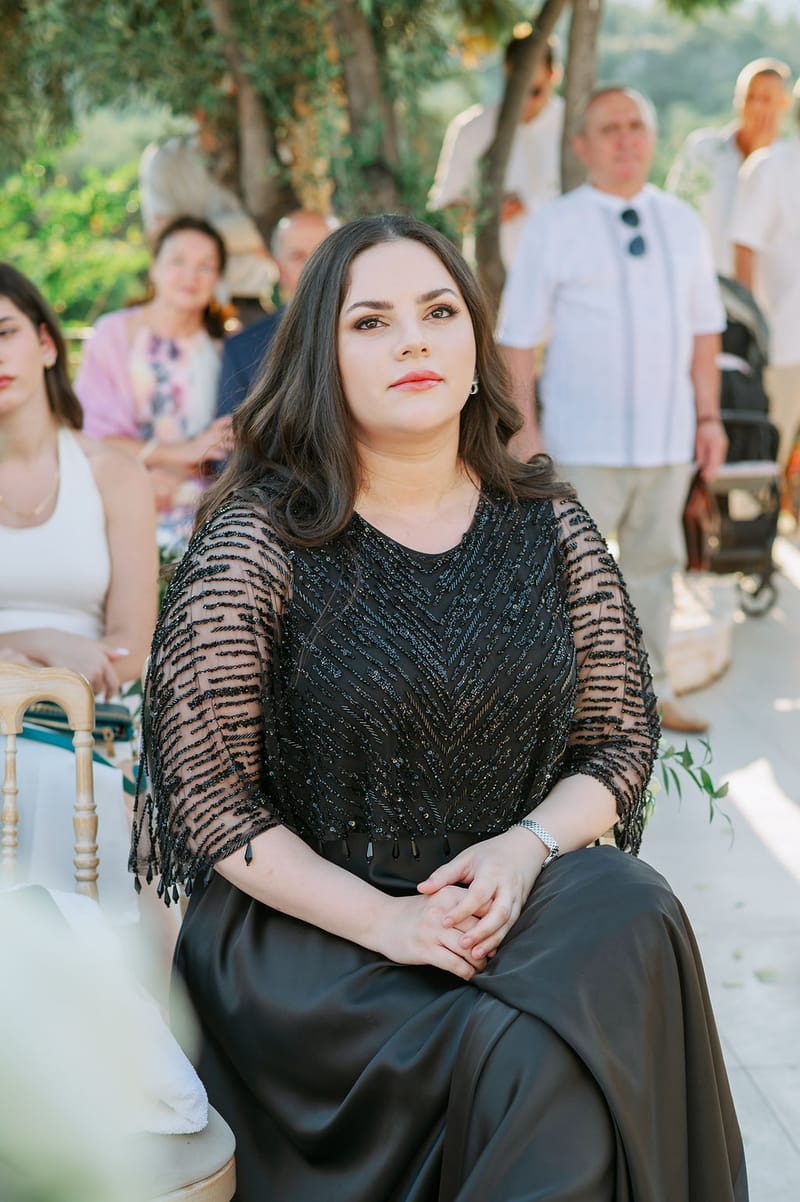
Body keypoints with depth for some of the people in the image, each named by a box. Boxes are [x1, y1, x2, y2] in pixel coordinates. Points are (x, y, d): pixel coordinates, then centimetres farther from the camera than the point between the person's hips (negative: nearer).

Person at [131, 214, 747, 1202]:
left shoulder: (549, 527, 4)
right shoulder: (258, 539, -8)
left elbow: (621, 740, 8)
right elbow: (206, 789, -9)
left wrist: (528, 844, -13)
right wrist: (383, 919, -18)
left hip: (515, 892, 4)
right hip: (307, 925, -4)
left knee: (633, 923, -25)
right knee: (515, 1054, -28)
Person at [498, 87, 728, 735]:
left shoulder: (683, 224, 9)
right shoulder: (554, 227, -3)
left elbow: (703, 328, 12)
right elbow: (519, 336, -5)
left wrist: (709, 416, 8)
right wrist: (525, 430, -9)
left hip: (669, 438, 4)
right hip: (586, 442, -4)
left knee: (654, 562, 13)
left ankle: (652, 691, 26)